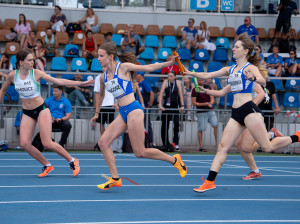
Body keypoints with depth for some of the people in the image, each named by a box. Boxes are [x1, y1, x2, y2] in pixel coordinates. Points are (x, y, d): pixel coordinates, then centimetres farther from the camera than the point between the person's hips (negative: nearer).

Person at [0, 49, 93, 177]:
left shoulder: (36, 73, -10)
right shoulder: (12, 75, -4)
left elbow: (58, 81, -11)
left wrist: (80, 83, -17)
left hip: (41, 109, -3)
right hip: (27, 113, 3)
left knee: (47, 143, -13)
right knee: (24, 143, -10)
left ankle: (72, 161, 6)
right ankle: (47, 166, 9)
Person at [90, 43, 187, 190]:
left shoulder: (123, 67, -8)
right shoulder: (103, 77, 10)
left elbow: (148, 68, -3)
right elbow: (101, 95, 29)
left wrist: (170, 63, -8)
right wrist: (96, 114, 37)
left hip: (133, 110, -7)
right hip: (122, 113, 7)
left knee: (140, 153, -5)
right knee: (103, 142, -5)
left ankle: (174, 160, 14)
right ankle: (115, 179, 3)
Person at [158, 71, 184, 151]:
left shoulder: (178, 82, 0)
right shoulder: (166, 82, -4)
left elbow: (180, 94, -1)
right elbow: (161, 93, -11)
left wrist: (182, 105, -10)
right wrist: (160, 105, -20)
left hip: (175, 106, 0)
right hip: (166, 106, 0)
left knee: (176, 124, -12)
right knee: (164, 125, 2)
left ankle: (176, 144, -12)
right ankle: (165, 144, 12)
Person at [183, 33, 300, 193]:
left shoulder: (250, 67, -3)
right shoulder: (230, 69, 18)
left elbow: (263, 81, -22)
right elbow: (207, 76, 23)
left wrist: (253, 78, -42)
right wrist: (190, 73, 15)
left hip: (249, 109, -7)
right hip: (236, 113, 7)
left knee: (268, 147, -7)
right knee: (223, 147, -2)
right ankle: (209, 182, -3)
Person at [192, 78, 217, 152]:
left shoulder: (208, 87, 11)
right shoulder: (195, 90, -2)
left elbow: (212, 98, 10)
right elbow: (194, 103, -6)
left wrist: (210, 103, -13)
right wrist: (204, 104, -13)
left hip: (210, 111, 4)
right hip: (201, 112, -4)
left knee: (216, 125, -8)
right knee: (201, 129, -2)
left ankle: (217, 143, -3)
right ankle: (201, 146, 6)